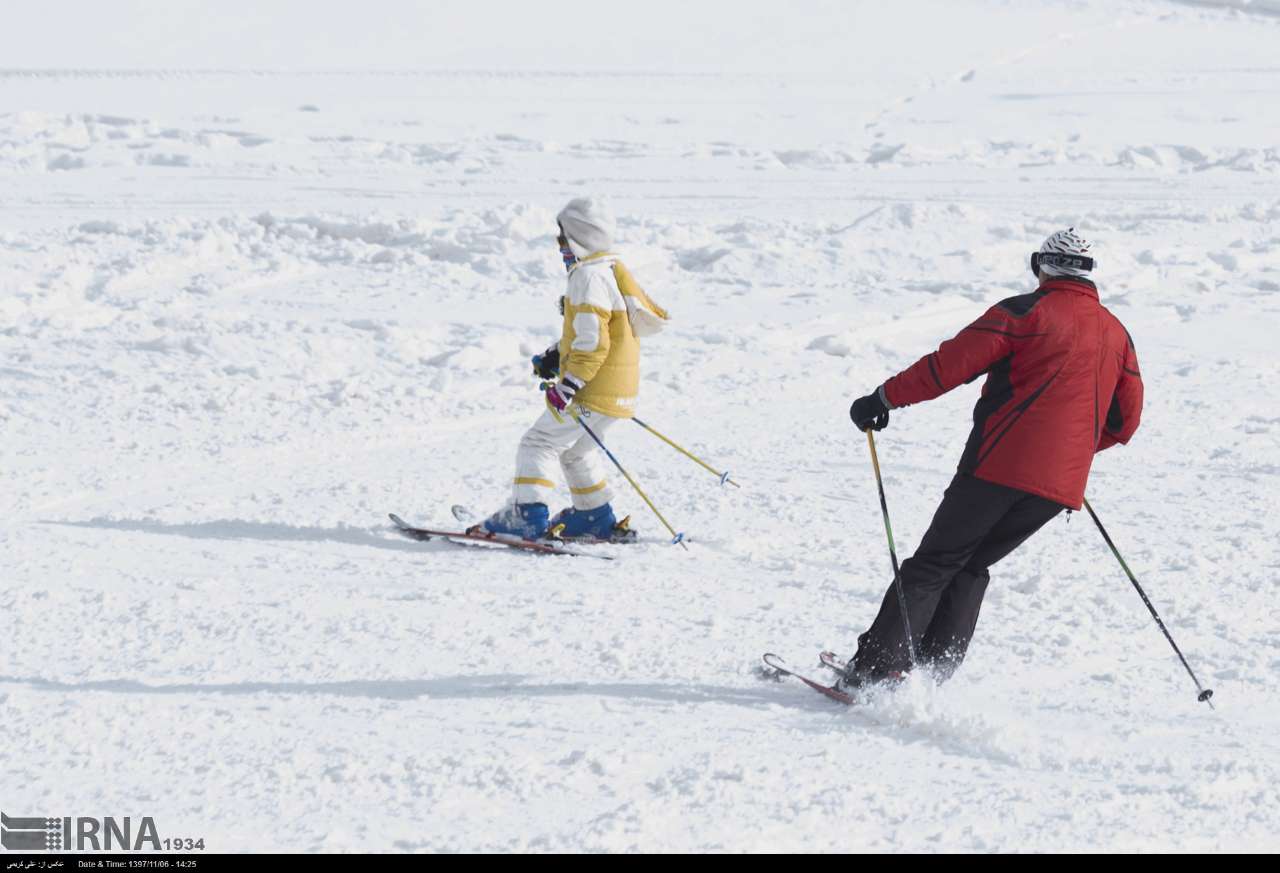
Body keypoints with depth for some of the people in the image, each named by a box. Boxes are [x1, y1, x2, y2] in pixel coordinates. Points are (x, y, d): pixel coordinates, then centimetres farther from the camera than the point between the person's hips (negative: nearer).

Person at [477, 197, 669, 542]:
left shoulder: (588, 278, -19)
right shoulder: (610, 270, 14)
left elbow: (592, 343, -25)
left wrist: (568, 385, -24)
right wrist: (557, 355, 24)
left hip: (594, 393, -10)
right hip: (619, 392, 10)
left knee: (539, 443, -6)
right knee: (575, 449, 26)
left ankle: (528, 516, -13)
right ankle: (597, 517, 33)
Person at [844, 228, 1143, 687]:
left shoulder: (1027, 312, -2)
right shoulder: (1117, 335, 14)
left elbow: (951, 364, -7)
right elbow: (1125, 421, 19)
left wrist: (885, 398, 1)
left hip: (1003, 464, -5)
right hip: (1063, 483, 5)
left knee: (934, 564, 2)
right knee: (972, 566, 19)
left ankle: (876, 669, -6)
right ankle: (934, 671, 9)